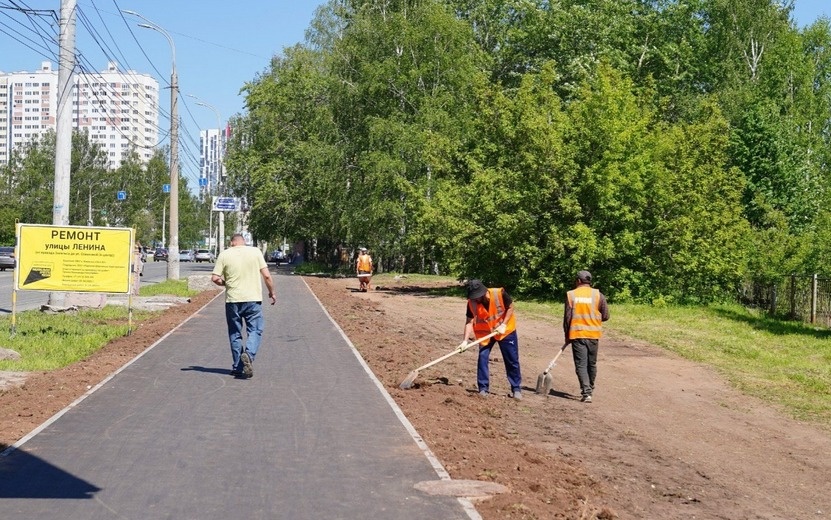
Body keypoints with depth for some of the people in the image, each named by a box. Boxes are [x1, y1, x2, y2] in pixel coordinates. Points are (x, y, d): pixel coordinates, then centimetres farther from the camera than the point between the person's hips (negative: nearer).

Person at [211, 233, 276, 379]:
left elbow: (215, 278, -4)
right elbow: (267, 276, -3)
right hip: (253, 299, -1)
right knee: (255, 331, 5)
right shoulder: (255, 252, 1)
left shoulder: (224, 254, 2)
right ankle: (248, 354, -21)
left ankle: (238, 367, 14)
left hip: (233, 300, 1)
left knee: (235, 334, 12)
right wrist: (272, 293, 10)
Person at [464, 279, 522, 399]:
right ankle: (483, 389, 4)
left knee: (512, 360, 3)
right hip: (485, 332, 2)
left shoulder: (500, 294, -28)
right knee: (482, 358, -6)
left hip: (506, 330, -2)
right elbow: (469, 322, -18)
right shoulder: (472, 303, -20)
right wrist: (466, 340, -28)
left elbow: (510, 307, -13)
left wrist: (503, 325, -20)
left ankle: (516, 389, 14)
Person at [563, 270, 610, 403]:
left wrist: (566, 335, 7)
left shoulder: (571, 295, -4)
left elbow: (567, 317, -4)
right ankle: (590, 389, 32)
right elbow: (605, 316, 1)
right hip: (593, 334, 2)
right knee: (592, 363, 18)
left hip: (576, 334, -2)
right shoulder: (598, 295, -1)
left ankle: (586, 392, -14)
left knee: (581, 364, -2)